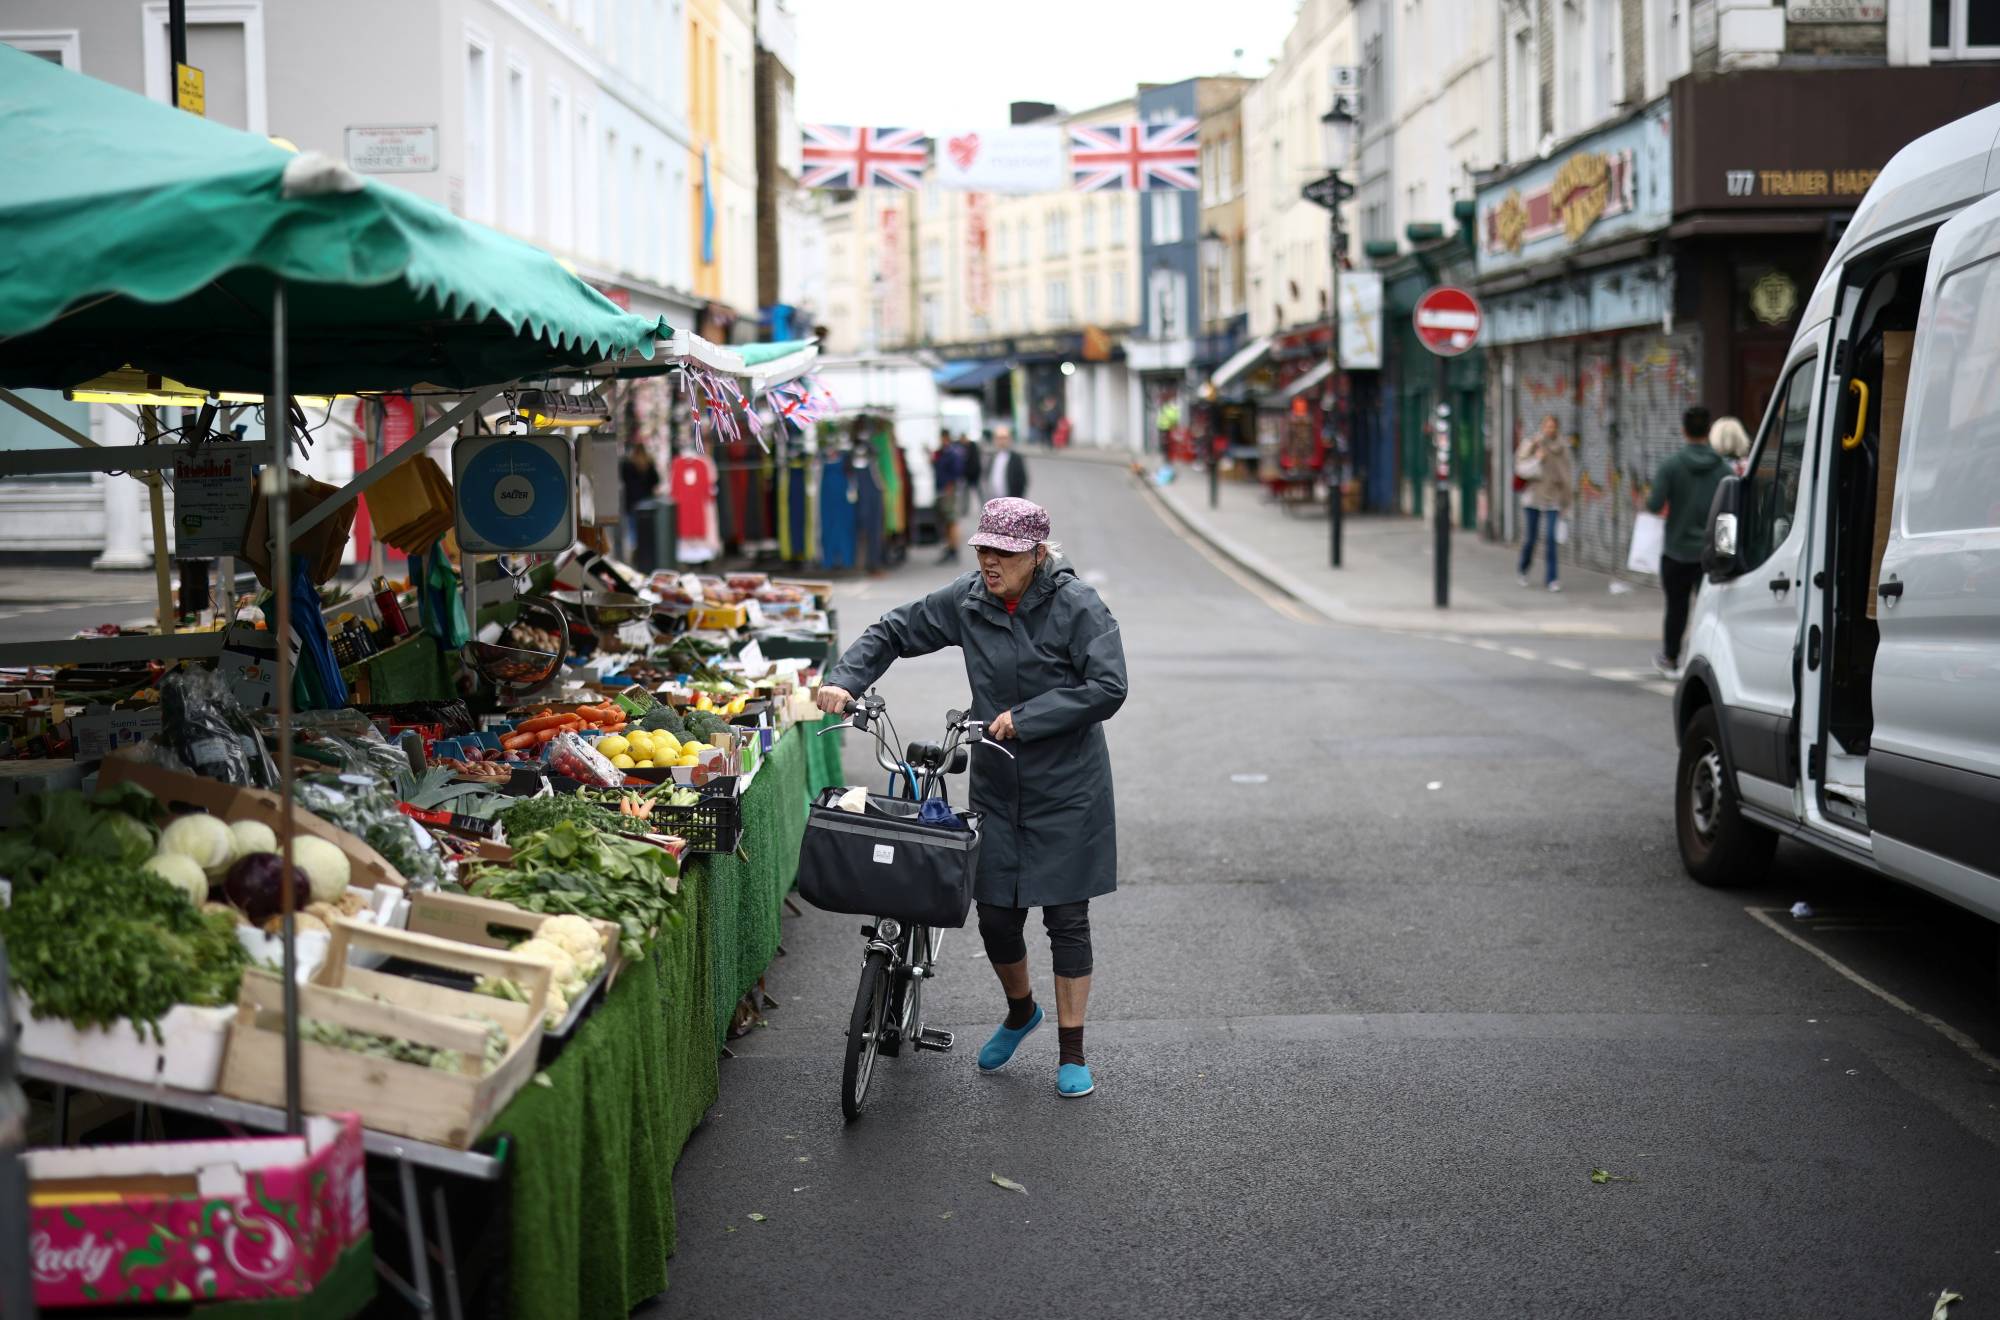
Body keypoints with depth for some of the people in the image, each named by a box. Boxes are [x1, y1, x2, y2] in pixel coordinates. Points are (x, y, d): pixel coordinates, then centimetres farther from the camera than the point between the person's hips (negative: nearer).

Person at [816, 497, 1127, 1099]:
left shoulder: (1076, 605, -13)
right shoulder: (967, 601, 0)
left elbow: (1107, 688, -20)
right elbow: (894, 631, 10)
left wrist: (1024, 719, -23)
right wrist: (845, 679, -6)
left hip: (1067, 790, -4)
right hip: (997, 786, 4)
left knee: (1066, 918, 2)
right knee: (996, 917, 7)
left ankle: (1071, 1051, 15)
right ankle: (1020, 1011, 38)